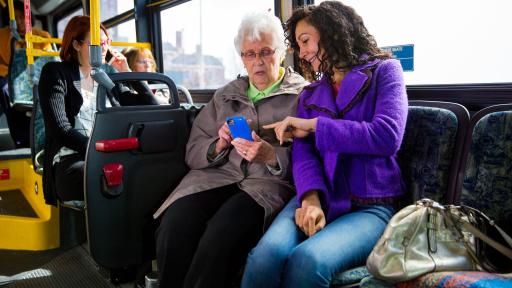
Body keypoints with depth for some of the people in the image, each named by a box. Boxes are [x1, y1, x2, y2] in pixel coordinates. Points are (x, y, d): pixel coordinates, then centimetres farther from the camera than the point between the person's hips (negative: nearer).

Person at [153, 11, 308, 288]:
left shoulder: (302, 94, 8)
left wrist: (272, 155, -19)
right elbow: (193, 153, 15)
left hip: (269, 181, -3)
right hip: (217, 175, 4)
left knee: (221, 234, -33)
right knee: (173, 229, -26)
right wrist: (219, 145, -5)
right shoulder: (225, 95, 20)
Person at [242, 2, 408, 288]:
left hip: (370, 207, -3)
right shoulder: (310, 94, 18)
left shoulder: (384, 71, 6)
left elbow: (387, 136, -12)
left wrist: (314, 125, -7)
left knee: (307, 260, -33)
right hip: (318, 199, 3)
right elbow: (303, 152, 3)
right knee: (265, 255, -28)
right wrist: (311, 198, -17)